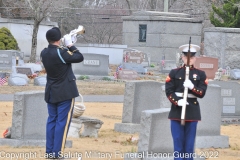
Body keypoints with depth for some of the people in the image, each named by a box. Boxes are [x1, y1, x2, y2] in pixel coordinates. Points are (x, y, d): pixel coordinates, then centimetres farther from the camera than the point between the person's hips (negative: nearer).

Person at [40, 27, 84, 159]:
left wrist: (65, 47, 5)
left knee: (51, 121, 12)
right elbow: (79, 58, -15)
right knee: (62, 122, -3)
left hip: (51, 93, 7)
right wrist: (70, 45, -6)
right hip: (65, 93, -7)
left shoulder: (44, 53, 0)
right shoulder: (61, 53, -20)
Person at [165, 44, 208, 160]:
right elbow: (169, 91, -1)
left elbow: (202, 93, -1)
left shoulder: (200, 74, 6)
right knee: (178, 140, -1)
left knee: (189, 141, 2)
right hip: (177, 110, 0)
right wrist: (177, 101, -18)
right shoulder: (174, 73, 5)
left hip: (192, 110, 0)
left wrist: (192, 87, -20)